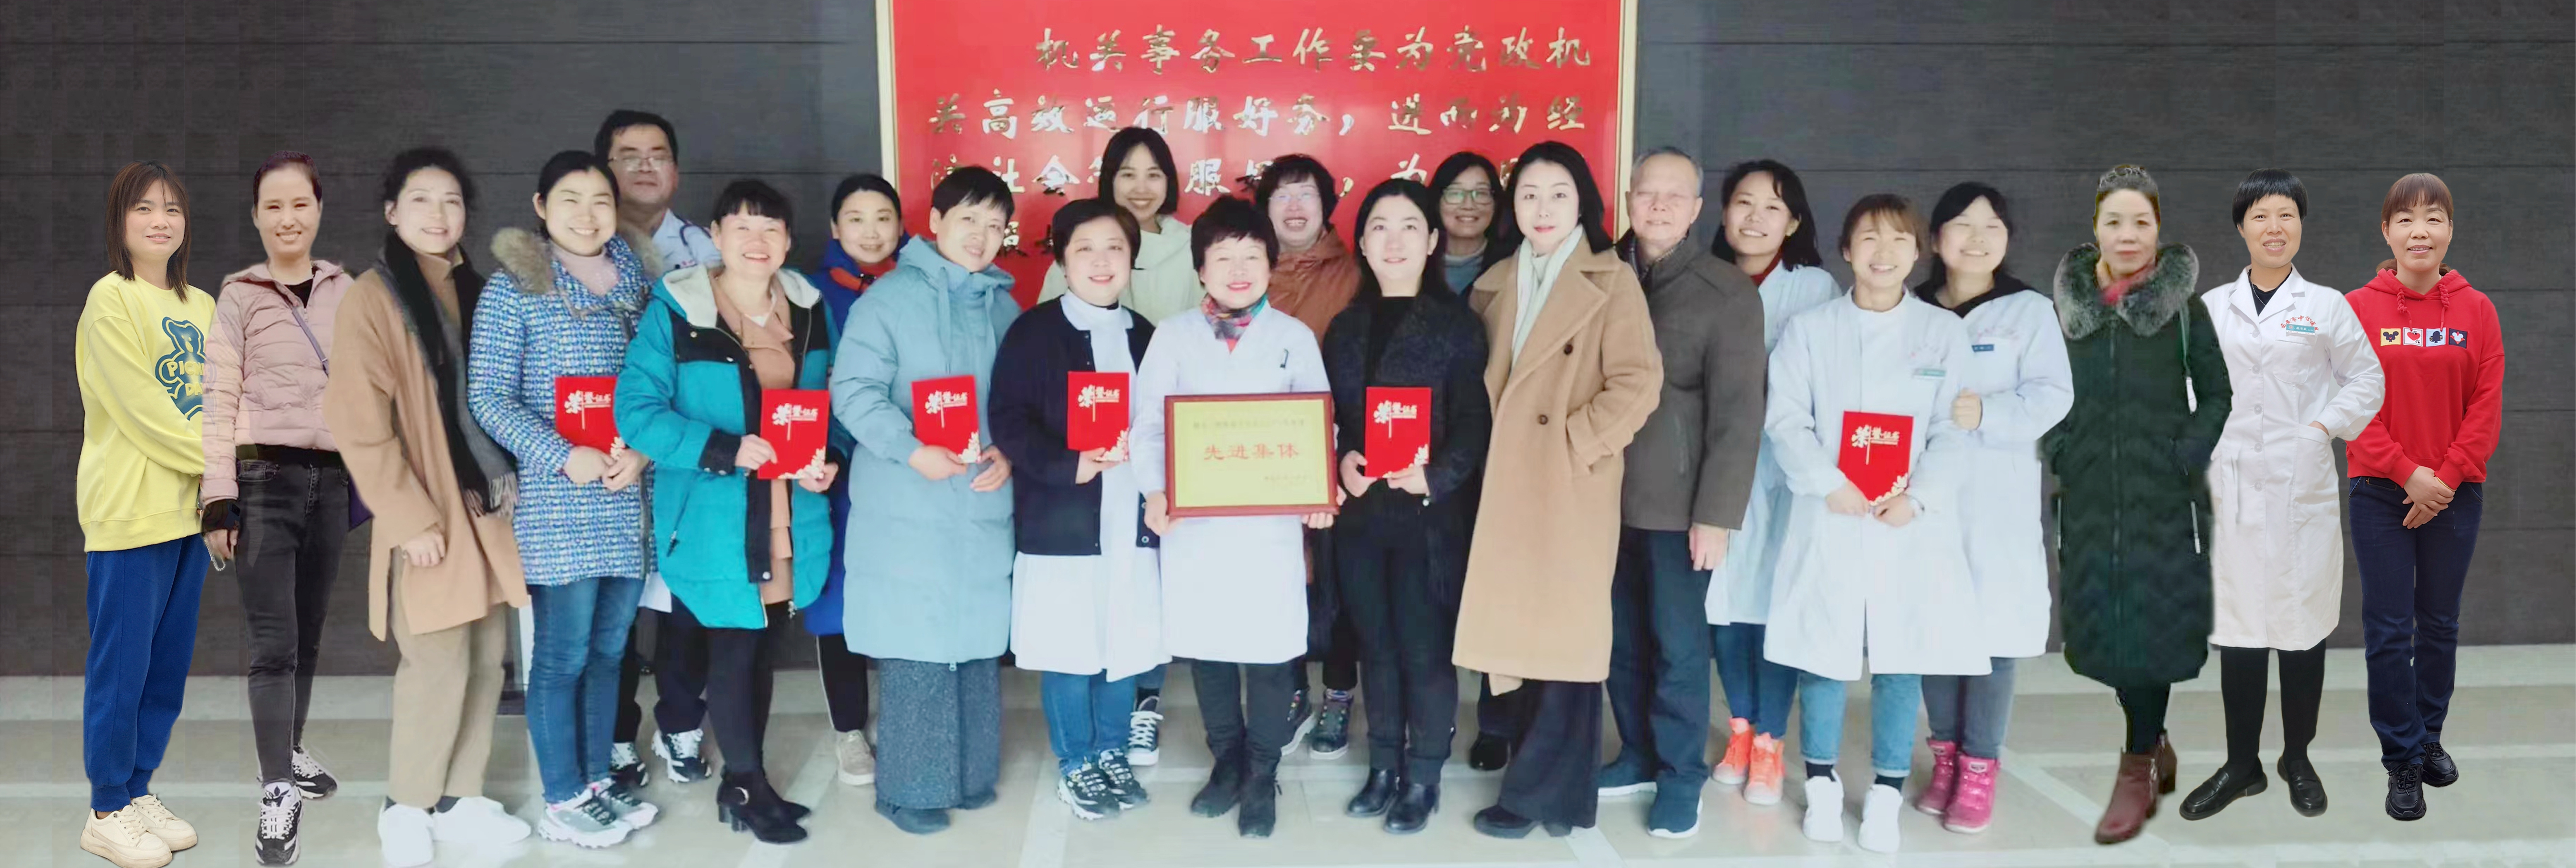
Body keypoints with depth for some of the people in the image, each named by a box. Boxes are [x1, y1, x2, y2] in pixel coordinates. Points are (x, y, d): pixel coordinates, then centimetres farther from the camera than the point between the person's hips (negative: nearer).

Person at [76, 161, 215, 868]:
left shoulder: (201, 306, 13)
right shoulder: (111, 299, -8)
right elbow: (141, 409, -14)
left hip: (191, 506, 7)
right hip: (131, 510, -7)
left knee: (169, 662, 12)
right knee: (121, 663, 1)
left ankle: (139, 791, 24)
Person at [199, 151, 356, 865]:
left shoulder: (344, 291, 11)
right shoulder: (239, 298, 0)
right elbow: (220, 402, -4)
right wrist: (219, 500, -10)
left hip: (330, 478, 4)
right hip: (264, 479, -4)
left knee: (307, 637, 12)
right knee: (274, 645, -8)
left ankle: (290, 753, 29)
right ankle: (279, 796, -8)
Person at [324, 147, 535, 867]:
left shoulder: (473, 290, 10)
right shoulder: (373, 298, -10)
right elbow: (360, 425, -15)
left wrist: (509, 482, 8)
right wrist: (411, 519, -16)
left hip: (489, 505, 6)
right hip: (431, 517, -6)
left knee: (487, 659, 9)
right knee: (439, 667, -4)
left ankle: (457, 799, 22)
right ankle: (406, 810, 14)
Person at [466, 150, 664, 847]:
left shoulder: (638, 281, 10)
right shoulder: (515, 287, -4)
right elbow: (488, 397, -8)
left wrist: (645, 449, -7)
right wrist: (564, 457, -18)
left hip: (631, 497, 5)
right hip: (559, 502, -5)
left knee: (609, 647, 13)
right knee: (563, 652, 0)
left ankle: (598, 781, 26)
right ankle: (563, 802, 12)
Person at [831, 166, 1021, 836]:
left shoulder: (1004, 308, 10)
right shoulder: (890, 297, -7)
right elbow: (853, 390, -12)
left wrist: (1009, 454, -5)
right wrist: (911, 451, -23)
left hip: (984, 502, 5)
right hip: (907, 506, -5)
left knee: (978, 640, 13)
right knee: (916, 646, -1)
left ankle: (971, 773, 27)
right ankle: (911, 787, 11)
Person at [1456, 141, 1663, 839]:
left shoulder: (1611, 282, -3)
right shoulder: (1495, 286, 14)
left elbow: (1638, 384, -12)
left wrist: (1574, 442, -13)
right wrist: (1485, 453, 3)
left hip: (1573, 490, -5)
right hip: (1507, 488, 5)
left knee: (1563, 637, -1)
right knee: (1522, 634, 8)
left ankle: (1543, 791, 9)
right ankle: (1544, 779, 20)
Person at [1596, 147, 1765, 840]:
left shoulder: (1728, 292, -4)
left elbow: (1738, 414, -8)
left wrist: (1716, 513, -13)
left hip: (1677, 503, -4)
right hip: (1607, 495, 4)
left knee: (1678, 646, 5)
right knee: (1622, 640, 14)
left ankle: (1681, 778, 19)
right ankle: (1639, 755, 31)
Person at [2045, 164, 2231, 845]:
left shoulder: (2184, 305, -2)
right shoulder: (2071, 303, 6)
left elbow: (2216, 395, 1)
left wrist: (2187, 459, -10)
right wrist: (2058, 454, 3)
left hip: (2163, 496, -3)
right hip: (2090, 497, 3)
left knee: (2152, 624, -3)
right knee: (2103, 625, 6)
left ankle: (2138, 771, 9)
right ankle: (2155, 744, 28)